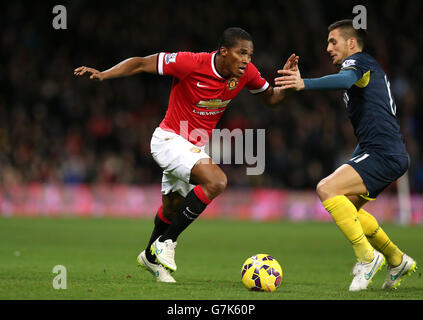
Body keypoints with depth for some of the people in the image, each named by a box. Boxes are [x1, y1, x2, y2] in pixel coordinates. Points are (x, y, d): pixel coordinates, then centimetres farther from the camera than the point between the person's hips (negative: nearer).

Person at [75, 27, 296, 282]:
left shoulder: (246, 73, -7)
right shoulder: (192, 63, -25)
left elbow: (271, 98, 10)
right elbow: (141, 64, -18)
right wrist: (103, 74, -30)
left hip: (196, 147, 7)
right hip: (170, 139, -7)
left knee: (172, 209, 20)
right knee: (216, 181, -28)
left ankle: (151, 256, 48)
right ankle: (166, 243, -16)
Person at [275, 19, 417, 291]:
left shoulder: (360, 60, -3)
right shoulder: (370, 68, 27)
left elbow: (346, 79, -29)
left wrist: (305, 83, -43)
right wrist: (355, 160, 33)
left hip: (384, 154, -11)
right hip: (392, 156, 11)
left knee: (327, 189, -21)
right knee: (348, 208, 19)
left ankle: (367, 256, -16)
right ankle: (398, 261, 26)